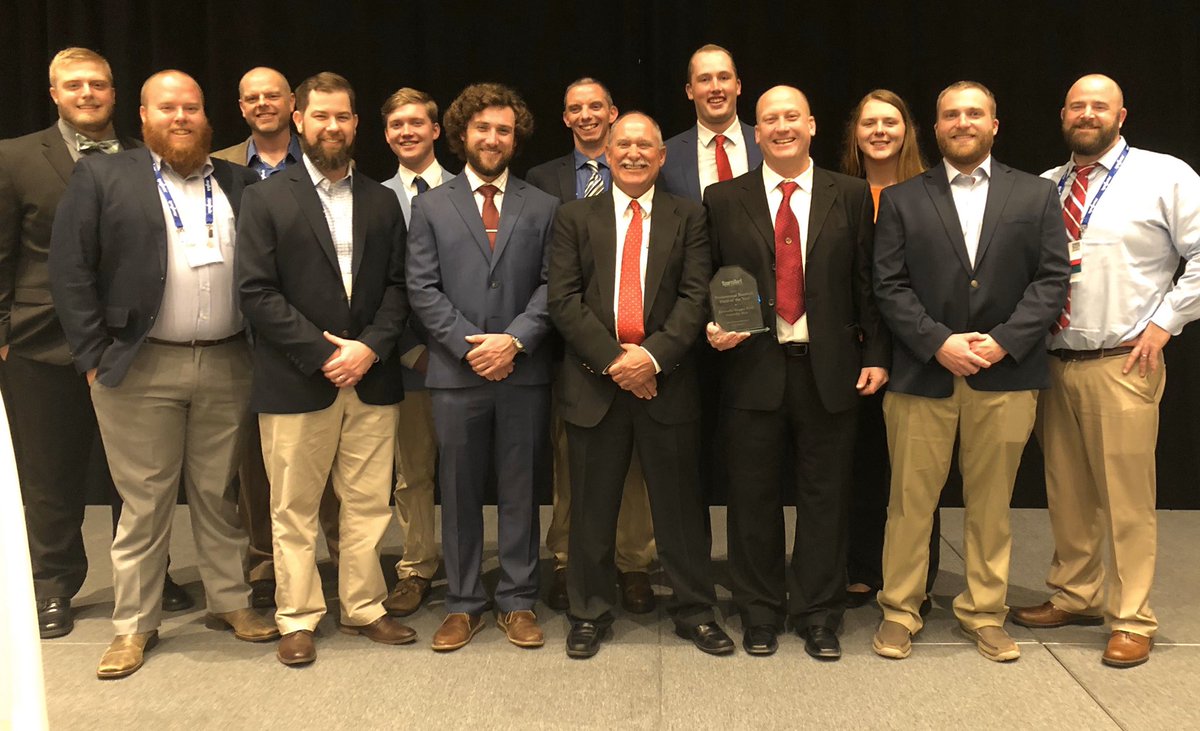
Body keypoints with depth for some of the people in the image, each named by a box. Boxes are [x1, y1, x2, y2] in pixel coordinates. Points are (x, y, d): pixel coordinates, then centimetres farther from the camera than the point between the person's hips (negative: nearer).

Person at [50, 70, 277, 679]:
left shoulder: (241, 184, 10)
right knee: (144, 502, 6)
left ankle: (230, 601, 26)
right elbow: (70, 269, -2)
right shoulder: (103, 177, 3)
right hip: (141, 369, -2)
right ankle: (134, 625, 19)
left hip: (228, 366, 2)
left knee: (219, 494, 12)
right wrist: (94, 355, -7)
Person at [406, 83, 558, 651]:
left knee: (519, 491, 7)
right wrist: (468, 344, -11)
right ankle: (463, 604, 19)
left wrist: (514, 339, -13)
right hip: (456, 372, 0)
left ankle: (517, 601, 19)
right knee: (459, 493, 7)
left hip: (523, 371, 0)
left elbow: (551, 286, 1)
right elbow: (422, 288, 0)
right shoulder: (431, 206, 8)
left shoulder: (542, 207, 9)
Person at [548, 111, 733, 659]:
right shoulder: (575, 218, 8)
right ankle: (589, 614, 23)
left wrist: (653, 355, -15)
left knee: (680, 504, 7)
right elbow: (563, 299, -1)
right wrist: (613, 358, -12)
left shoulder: (688, 218, 8)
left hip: (667, 380, 0)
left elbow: (695, 297, -1)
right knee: (592, 507, 8)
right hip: (594, 381, 0)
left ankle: (695, 612, 23)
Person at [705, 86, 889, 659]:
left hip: (829, 367, 0)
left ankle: (820, 617, 22)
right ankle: (760, 613, 24)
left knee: (825, 495, 8)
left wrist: (875, 354, 0)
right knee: (753, 497, 8)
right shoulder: (724, 199, 6)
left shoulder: (851, 196, 6)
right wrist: (714, 327, -10)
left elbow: (866, 283, 5)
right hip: (753, 366, 0)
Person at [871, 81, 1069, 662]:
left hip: (1006, 376, 1)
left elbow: (1052, 280, 2)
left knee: (990, 504, 10)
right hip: (923, 374, -1)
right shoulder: (902, 200, 6)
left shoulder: (1036, 196, 9)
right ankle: (899, 611, 18)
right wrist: (939, 342, -13)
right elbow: (889, 287, -1)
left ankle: (984, 614, 24)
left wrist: (1004, 340, -11)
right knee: (910, 501, 4)